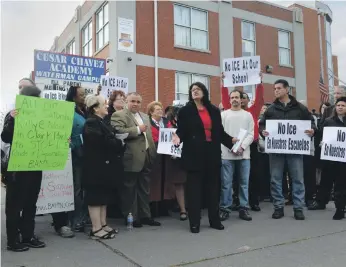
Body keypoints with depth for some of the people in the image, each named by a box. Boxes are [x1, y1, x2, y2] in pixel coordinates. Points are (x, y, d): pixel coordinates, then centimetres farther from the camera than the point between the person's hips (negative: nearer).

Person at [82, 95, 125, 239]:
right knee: (96, 196, -3)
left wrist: (118, 143, -5)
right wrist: (119, 143, -12)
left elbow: (109, 140, 16)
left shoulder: (101, 122, 18)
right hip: (97, 166, -10)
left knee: (104, 196, 14)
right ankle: (96, 229, 5)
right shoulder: (91, 123, -13)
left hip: (105, 165, 10)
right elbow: (100, 142, -25)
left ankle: (103, 225, 23)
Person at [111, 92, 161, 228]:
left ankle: (145, 216, 23)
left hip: (146, 158, 8)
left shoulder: (145, 116, 19)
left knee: (144, 189, 14)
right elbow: (118, 132, -22)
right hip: (131, 159, -7)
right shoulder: (118, 115, -6)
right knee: (129, 190, 3)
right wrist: (138, 129, -18)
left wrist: (153, 153, 12)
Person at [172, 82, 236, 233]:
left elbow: (220, 131, 12)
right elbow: (181, 130, -4)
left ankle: (215, 220, 23)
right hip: (194, 154, -3)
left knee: (213, 186, 10)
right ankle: (194, 222, 10)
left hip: (212, 153, 4)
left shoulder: (214, 111, 11)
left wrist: (231, 141, 2)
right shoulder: (185, 111, 2)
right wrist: (178, 137, -24)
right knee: (194, 188, 1)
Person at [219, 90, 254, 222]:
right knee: (226, 184, 1)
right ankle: (225, 209, 10)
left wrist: (242, 147, -11)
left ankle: (244, 209, 16)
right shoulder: (223, 115, 7)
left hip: (244, 154, 2)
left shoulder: (248, 115, 11)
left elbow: (251, 134, 5)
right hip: (227, 154, -1)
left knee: (244, 183, 7)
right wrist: (231, 147, -11)